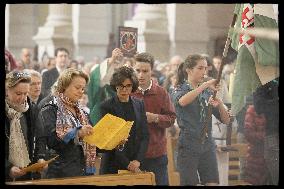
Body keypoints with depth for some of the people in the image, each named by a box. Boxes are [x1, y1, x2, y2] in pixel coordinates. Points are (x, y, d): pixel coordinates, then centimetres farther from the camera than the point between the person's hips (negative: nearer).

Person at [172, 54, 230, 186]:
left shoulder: (208, 93, 12)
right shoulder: (179, 91, -1)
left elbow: (226, 120, 6)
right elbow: (182, 101, -28)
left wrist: (220, 104, -13)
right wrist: (205, 85, -33)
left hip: (207, 146, 4)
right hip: (188, 146, -4)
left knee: (212, 183, -4)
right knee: (189, 183, -3)